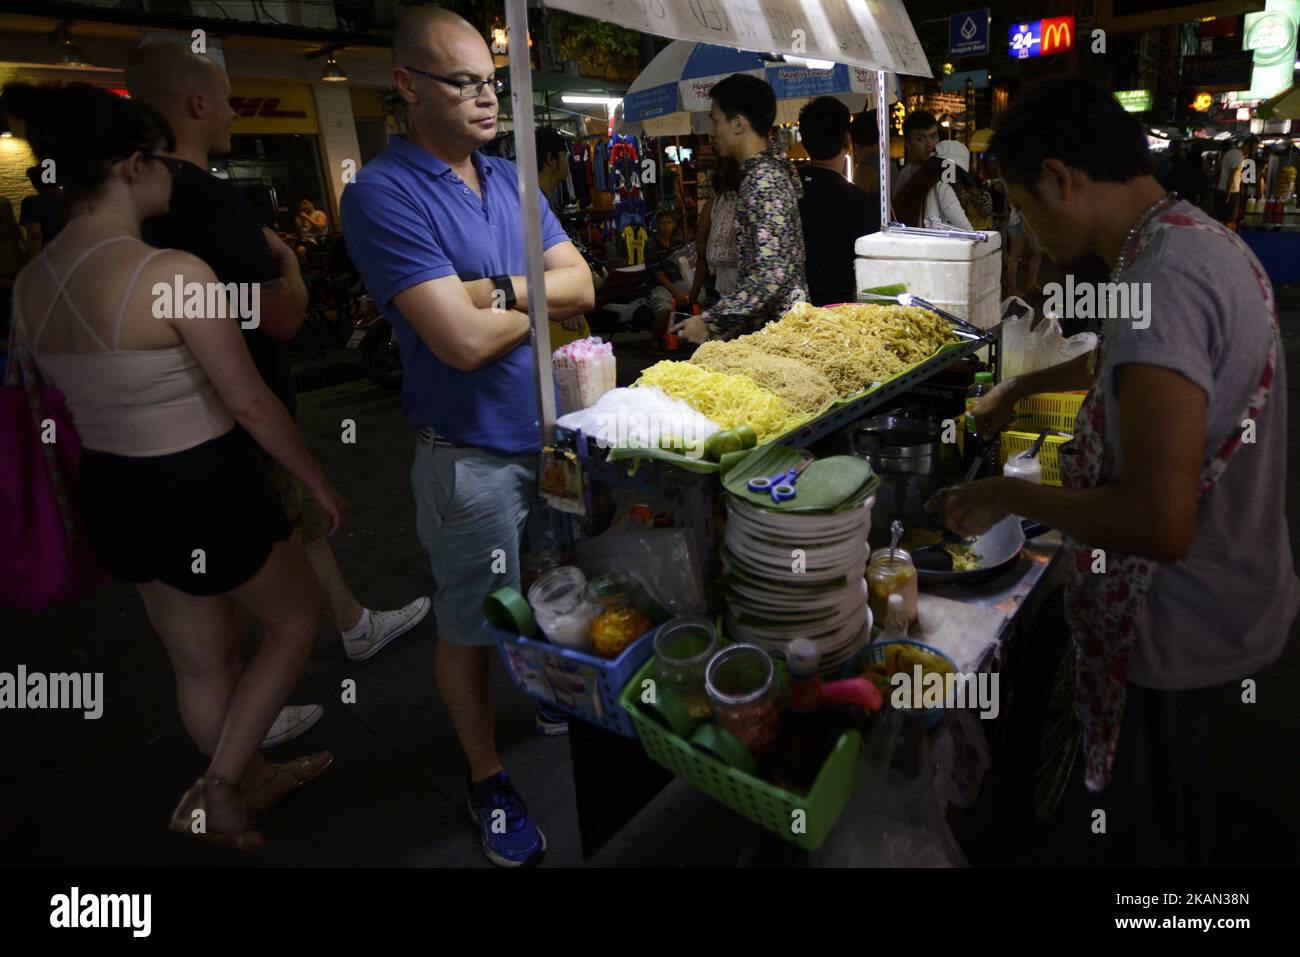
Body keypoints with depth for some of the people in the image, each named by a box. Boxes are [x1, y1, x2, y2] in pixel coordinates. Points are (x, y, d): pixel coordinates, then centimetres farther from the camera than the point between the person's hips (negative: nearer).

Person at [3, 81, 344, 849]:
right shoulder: (174, 272, -23)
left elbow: (77, 398, 11)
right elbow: (250, 403, -19)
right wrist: (319, 480, -5)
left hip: (112, 493, 8)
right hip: (204, 488, -7)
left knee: (198, 659, 24)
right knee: (299, 619, 19)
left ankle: (249, 785, 46)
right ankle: (219, 791, 21)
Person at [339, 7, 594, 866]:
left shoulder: (511, 179, 8)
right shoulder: (383, 194, -15)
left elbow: (583, 286, 0)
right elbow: (465, 341, -24)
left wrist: (499, 290, -17)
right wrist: (542, 299, -6)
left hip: (554, 427, 7)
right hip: (474, 451, -7)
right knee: (471, 627, 10)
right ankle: (489, 781, 31)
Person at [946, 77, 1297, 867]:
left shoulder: (1162, 280, -30)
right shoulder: (1203, 239, 2)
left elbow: (1160, 521, -35)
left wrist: (1013, 495, -21)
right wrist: (1022, 386, 29)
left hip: (1183, 626, -9)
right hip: (1228, 603, 9)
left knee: (1151, 834, 16)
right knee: (1177, 804, 31)